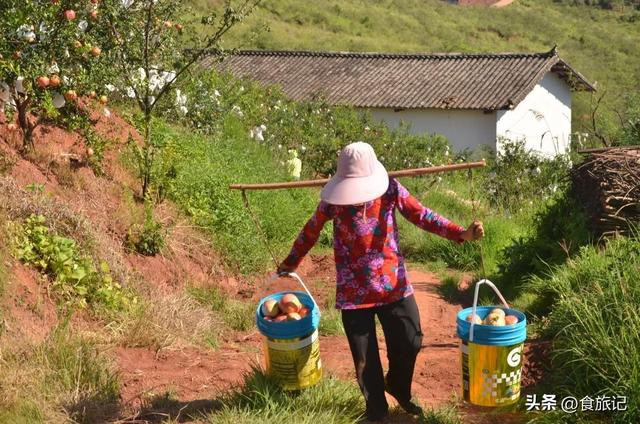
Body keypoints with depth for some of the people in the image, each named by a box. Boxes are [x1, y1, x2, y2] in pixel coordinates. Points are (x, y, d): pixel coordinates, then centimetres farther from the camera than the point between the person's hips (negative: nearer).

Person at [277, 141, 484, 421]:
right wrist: (291, 263, 14)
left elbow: (422, 215, -8)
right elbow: (311, 232, 3)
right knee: (364, 357, 7)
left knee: (409, 343, 9)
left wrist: (462, 234, -20)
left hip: (393, 284, 1)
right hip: (353, 290, -1)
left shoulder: (391, 189, -10)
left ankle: (399, 389, 39)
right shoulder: (332, 199, -12)